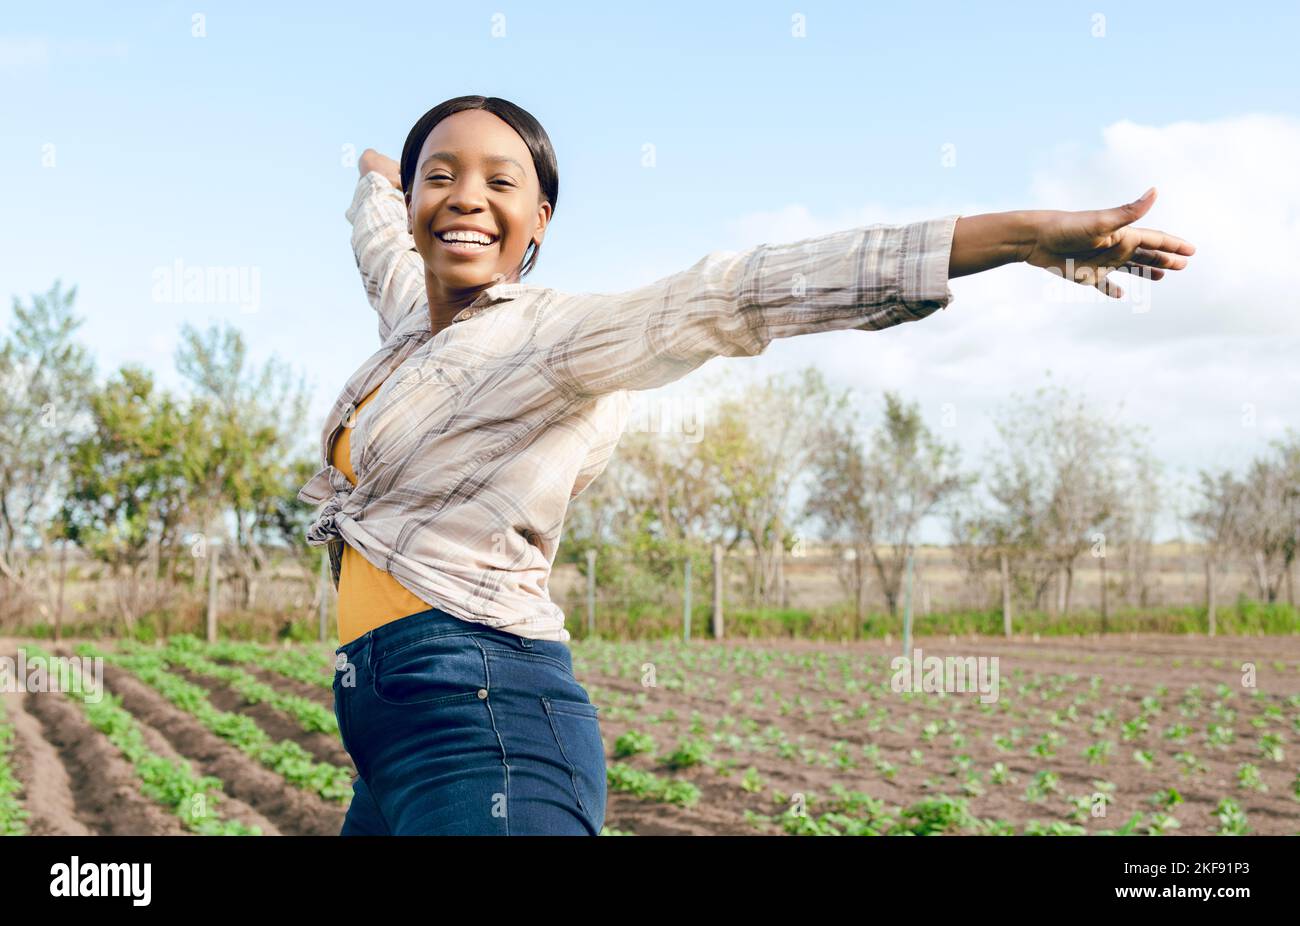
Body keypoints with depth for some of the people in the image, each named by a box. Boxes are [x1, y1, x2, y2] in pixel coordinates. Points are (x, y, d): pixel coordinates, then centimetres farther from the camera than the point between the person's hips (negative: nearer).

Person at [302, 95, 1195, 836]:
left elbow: (736, 293, -21)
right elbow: (381, 230, 35)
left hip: (482, 722, -9)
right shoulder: (412, 310, 12)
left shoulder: (545, 334, -10)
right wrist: (376, 172, 58)